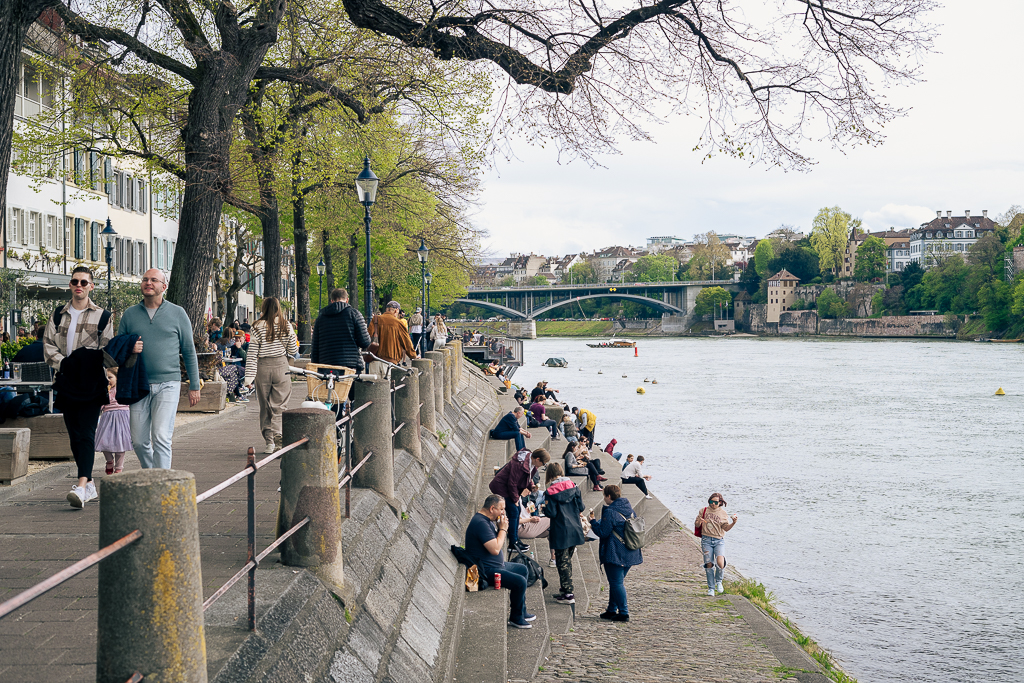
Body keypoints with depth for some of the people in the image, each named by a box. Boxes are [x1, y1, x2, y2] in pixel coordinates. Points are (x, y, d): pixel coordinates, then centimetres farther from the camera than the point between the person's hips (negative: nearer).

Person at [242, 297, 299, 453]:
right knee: (279, 405, 2)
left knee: (265, 406, 11)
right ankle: (278, 439, -16)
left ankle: (269, 440, 12)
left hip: (263, 367, 0)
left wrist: (249, 376, -5)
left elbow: (252, 354, -6)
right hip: (281, 366, 0)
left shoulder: (258, 327, -4)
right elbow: (293, 350, 4)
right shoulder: (286, 326, -1)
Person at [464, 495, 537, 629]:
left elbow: (497, 542, 17)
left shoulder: (487, 521, 11)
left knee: (523, 570, 21)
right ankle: (515, 618, -4)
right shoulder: (480, 523, -24)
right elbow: (495, 549, -29)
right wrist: (503, 529, -17)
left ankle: (522, 611, 27)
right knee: (520, 582, -21)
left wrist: (502, 528, 0)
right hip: (486, 571, -12)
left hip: (497, 564, 12)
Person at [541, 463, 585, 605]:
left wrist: (544, 508, 4)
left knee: (563, 562, 1)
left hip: (561, 532, -6)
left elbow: (552, 513, -15)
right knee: (567, 560, 18)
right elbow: (580, 508, 2)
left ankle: (568, 595, 0)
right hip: (575, 529, 6)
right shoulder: (572, 486, 2)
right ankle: (565, 590, 26)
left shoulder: (550, 492, -12)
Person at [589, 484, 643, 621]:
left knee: (616, 583, -2)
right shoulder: (628, 508, 9)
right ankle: (612, 610, 25)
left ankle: (623, 613, -2)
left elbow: (603, 533, -16)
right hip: (629, 553, 9)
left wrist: (593, 520, -2)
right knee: (617, 581, 18)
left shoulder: (610, 512, -17)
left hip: (615, 555, -9)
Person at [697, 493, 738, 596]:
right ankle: (711, 588, 13)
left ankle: (718, 581, 9)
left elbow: (726, 528, -1)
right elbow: (696, 525, 13)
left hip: (719, 541, -1)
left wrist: (733, 523, -19)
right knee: (709, 564, -1)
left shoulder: (723, 514, 8)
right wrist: (699, 522, -10)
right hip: (706, 540, 1)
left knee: (720, 563, -20)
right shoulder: (704, 511, 9)